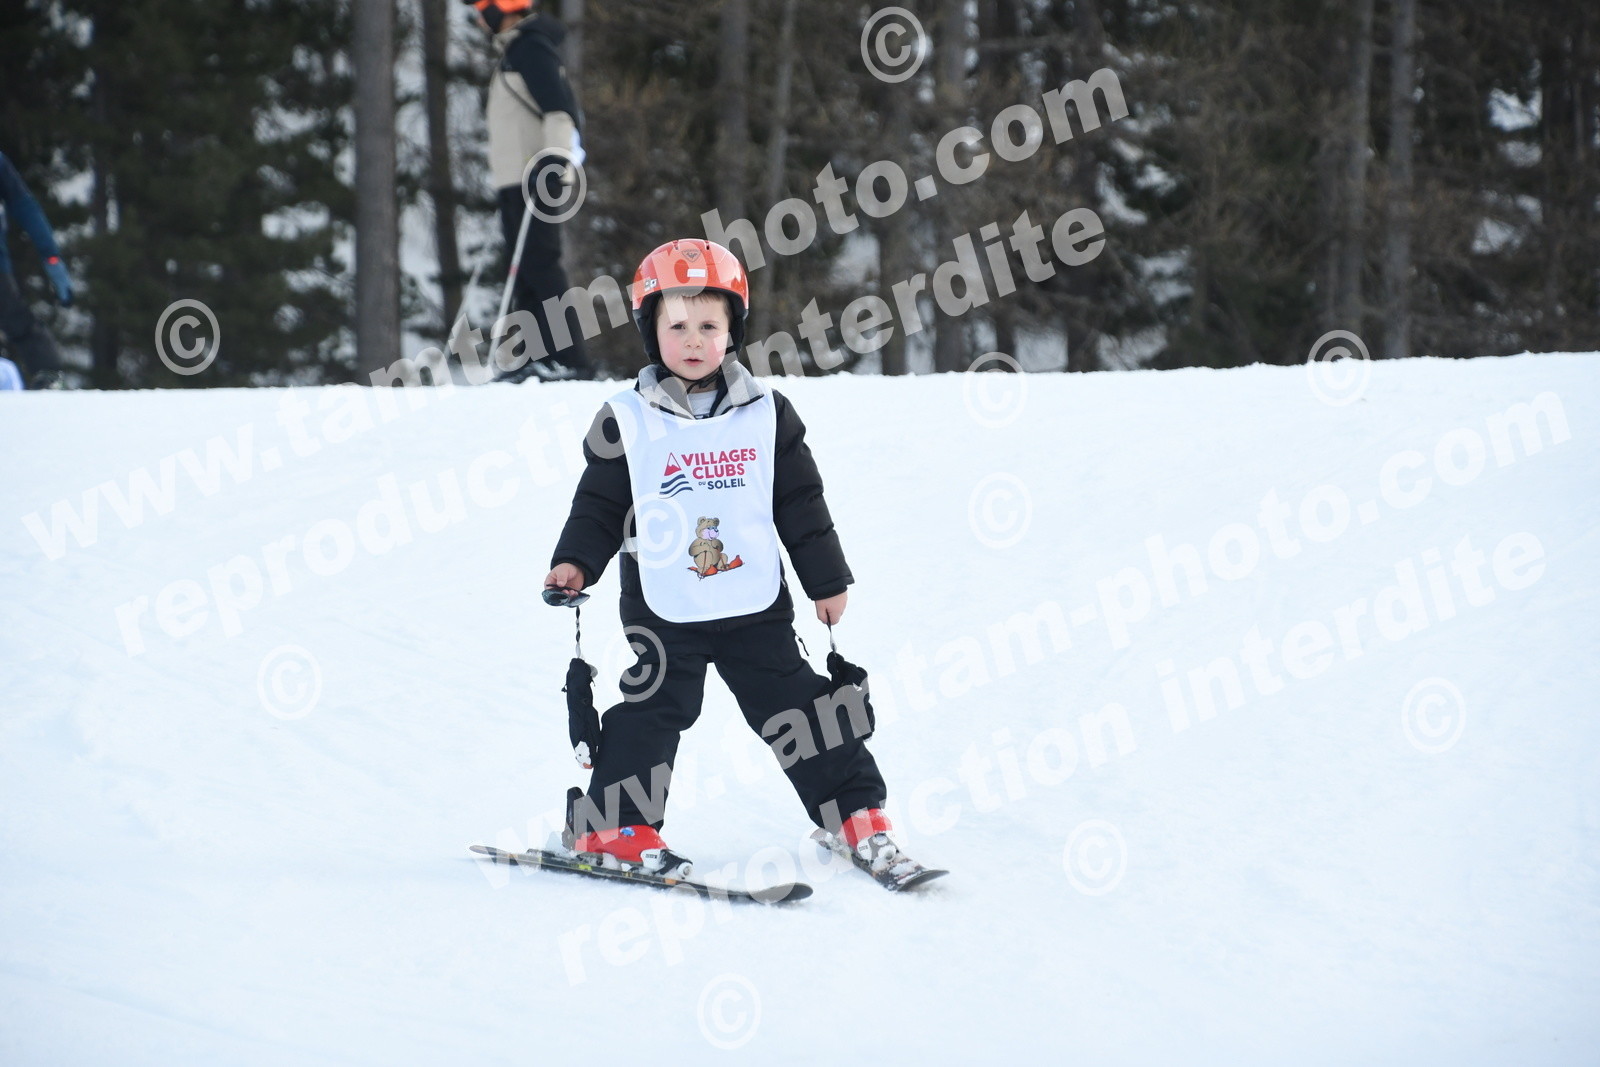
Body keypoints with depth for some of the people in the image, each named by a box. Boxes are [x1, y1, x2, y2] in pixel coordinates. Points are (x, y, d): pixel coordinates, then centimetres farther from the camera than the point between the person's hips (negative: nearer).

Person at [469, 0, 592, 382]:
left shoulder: (531, 47, -10)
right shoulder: (516, 50, 21)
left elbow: (559, 109, -20)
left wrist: (553, 164, -28)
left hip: (535, 179, -10)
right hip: (517, 181, 10)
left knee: (540, 266, -14)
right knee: (524, 270, 7)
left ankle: (569, 359, -16)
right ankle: (536, 358, 7)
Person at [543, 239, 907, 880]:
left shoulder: (764, 413, 3)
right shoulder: (627, 423, -2)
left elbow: (801, 504, 8)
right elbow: (599, 505, 3)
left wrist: (828, 582, 9)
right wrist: (576, 563, -12)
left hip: (756, 607, 2)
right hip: (663, 611, -2)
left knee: (796, 706, 5)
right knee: (652, 713, -6)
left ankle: (857, 810, 14)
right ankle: (614, 826, 4)